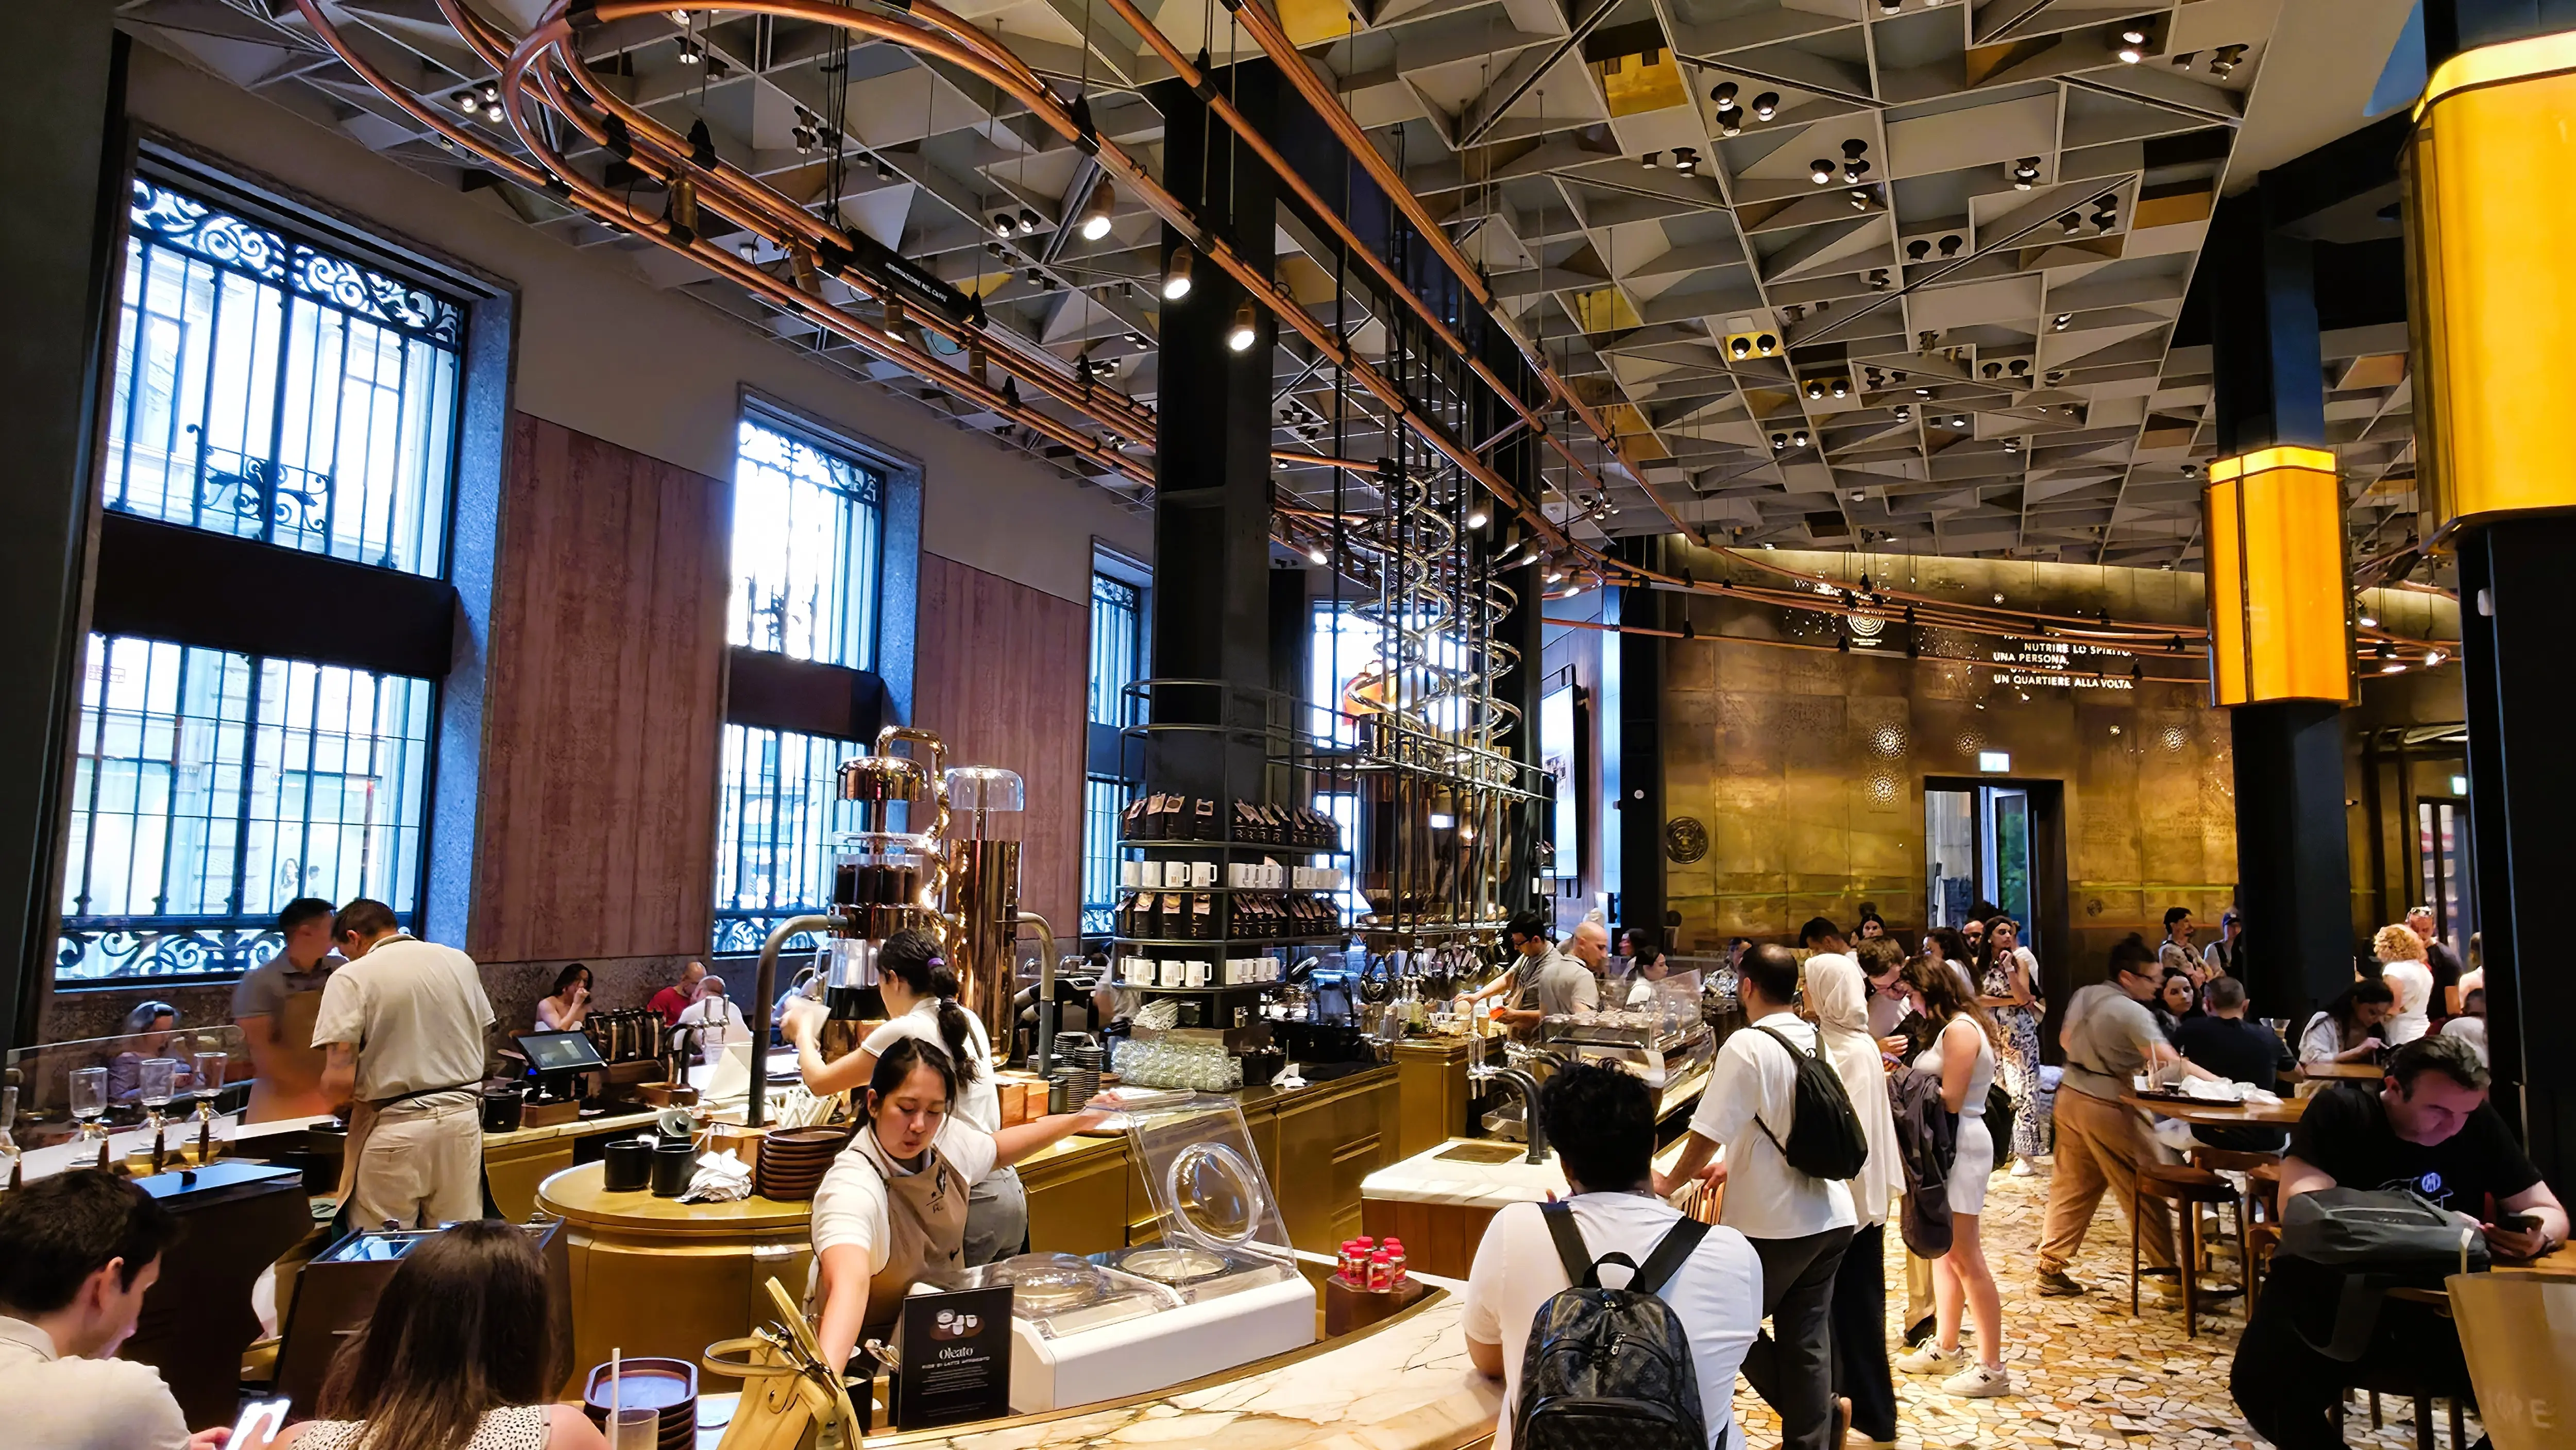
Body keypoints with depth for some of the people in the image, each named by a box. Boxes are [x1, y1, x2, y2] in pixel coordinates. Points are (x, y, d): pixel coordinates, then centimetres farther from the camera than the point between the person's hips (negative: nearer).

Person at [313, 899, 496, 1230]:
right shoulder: (461, 963, 7)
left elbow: (339, 1081, -13)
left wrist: (337, 1098, 8)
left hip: (396, 1130, -4)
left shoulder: (352, 977, -8)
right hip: (462, 1119, 5)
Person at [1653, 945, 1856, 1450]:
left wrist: (1669, 1184, -1)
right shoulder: (1816, 1042, 4)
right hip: (1830, 1217, 7)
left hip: (1773, 1224, -7)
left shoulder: (1748, 1046, -17)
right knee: (1806, 1338, 14)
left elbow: (1707, 1132, -17)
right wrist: (1735, 1166, 22)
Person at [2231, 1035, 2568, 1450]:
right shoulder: (2340, 1111, -9)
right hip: (2335, 1299, -3)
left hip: (2446, 1309, 3)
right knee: (2263, 1379, -30)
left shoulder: (2480, 1121, 3)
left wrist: (2537, 1233, -14)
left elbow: (2550, 1211, 11)